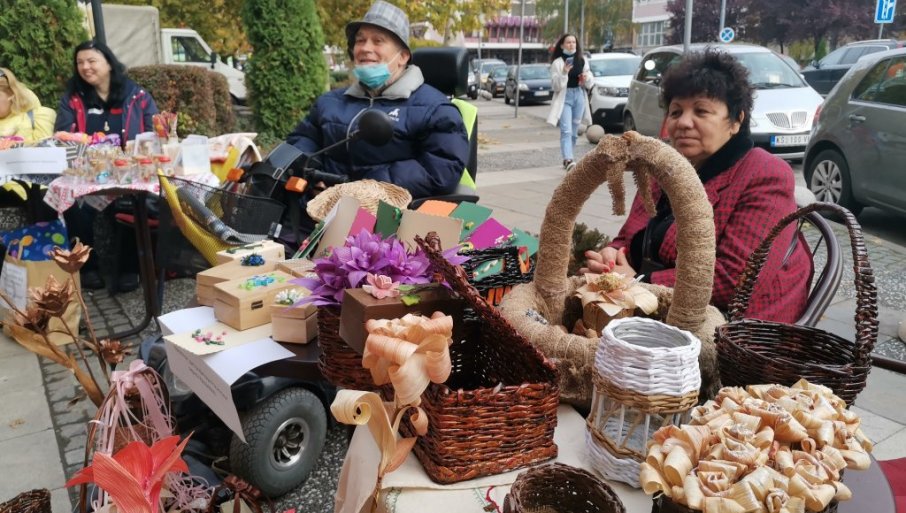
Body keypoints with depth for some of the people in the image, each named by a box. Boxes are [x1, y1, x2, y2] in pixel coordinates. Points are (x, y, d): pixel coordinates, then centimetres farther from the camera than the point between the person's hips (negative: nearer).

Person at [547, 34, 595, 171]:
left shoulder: (582, 61, 11)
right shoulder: (558, 62, -2)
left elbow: (591, 83, 16)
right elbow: (555, 85, -9)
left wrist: (587, 78, -7)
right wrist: (564, 73, -24)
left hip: (579, 96, 5)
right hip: (565, 97, -5)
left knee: (574, 131, 10)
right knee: (566, 130, -16)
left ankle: (568, 158, 21)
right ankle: (568, 160, -28)